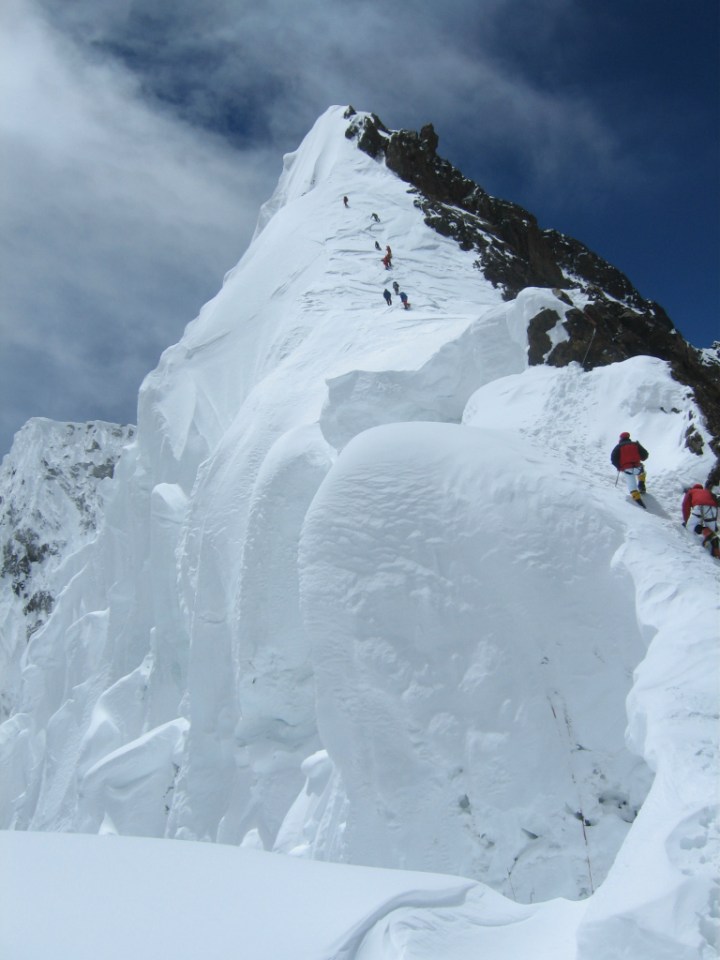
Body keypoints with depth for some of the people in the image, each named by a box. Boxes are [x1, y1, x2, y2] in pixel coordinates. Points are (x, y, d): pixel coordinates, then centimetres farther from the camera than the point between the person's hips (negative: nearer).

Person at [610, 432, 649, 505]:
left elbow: (613, 459, -1)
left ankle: (637, 498, -25)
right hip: (637, 468, 2)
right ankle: (641, 485, 23)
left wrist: (618, 467, 14)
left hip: (626, 469, -2)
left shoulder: (618, 447, 8)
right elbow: (645, 455, 11)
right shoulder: (635, 444, 14)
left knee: (631, 485, -2)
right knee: (642, 471, 36)